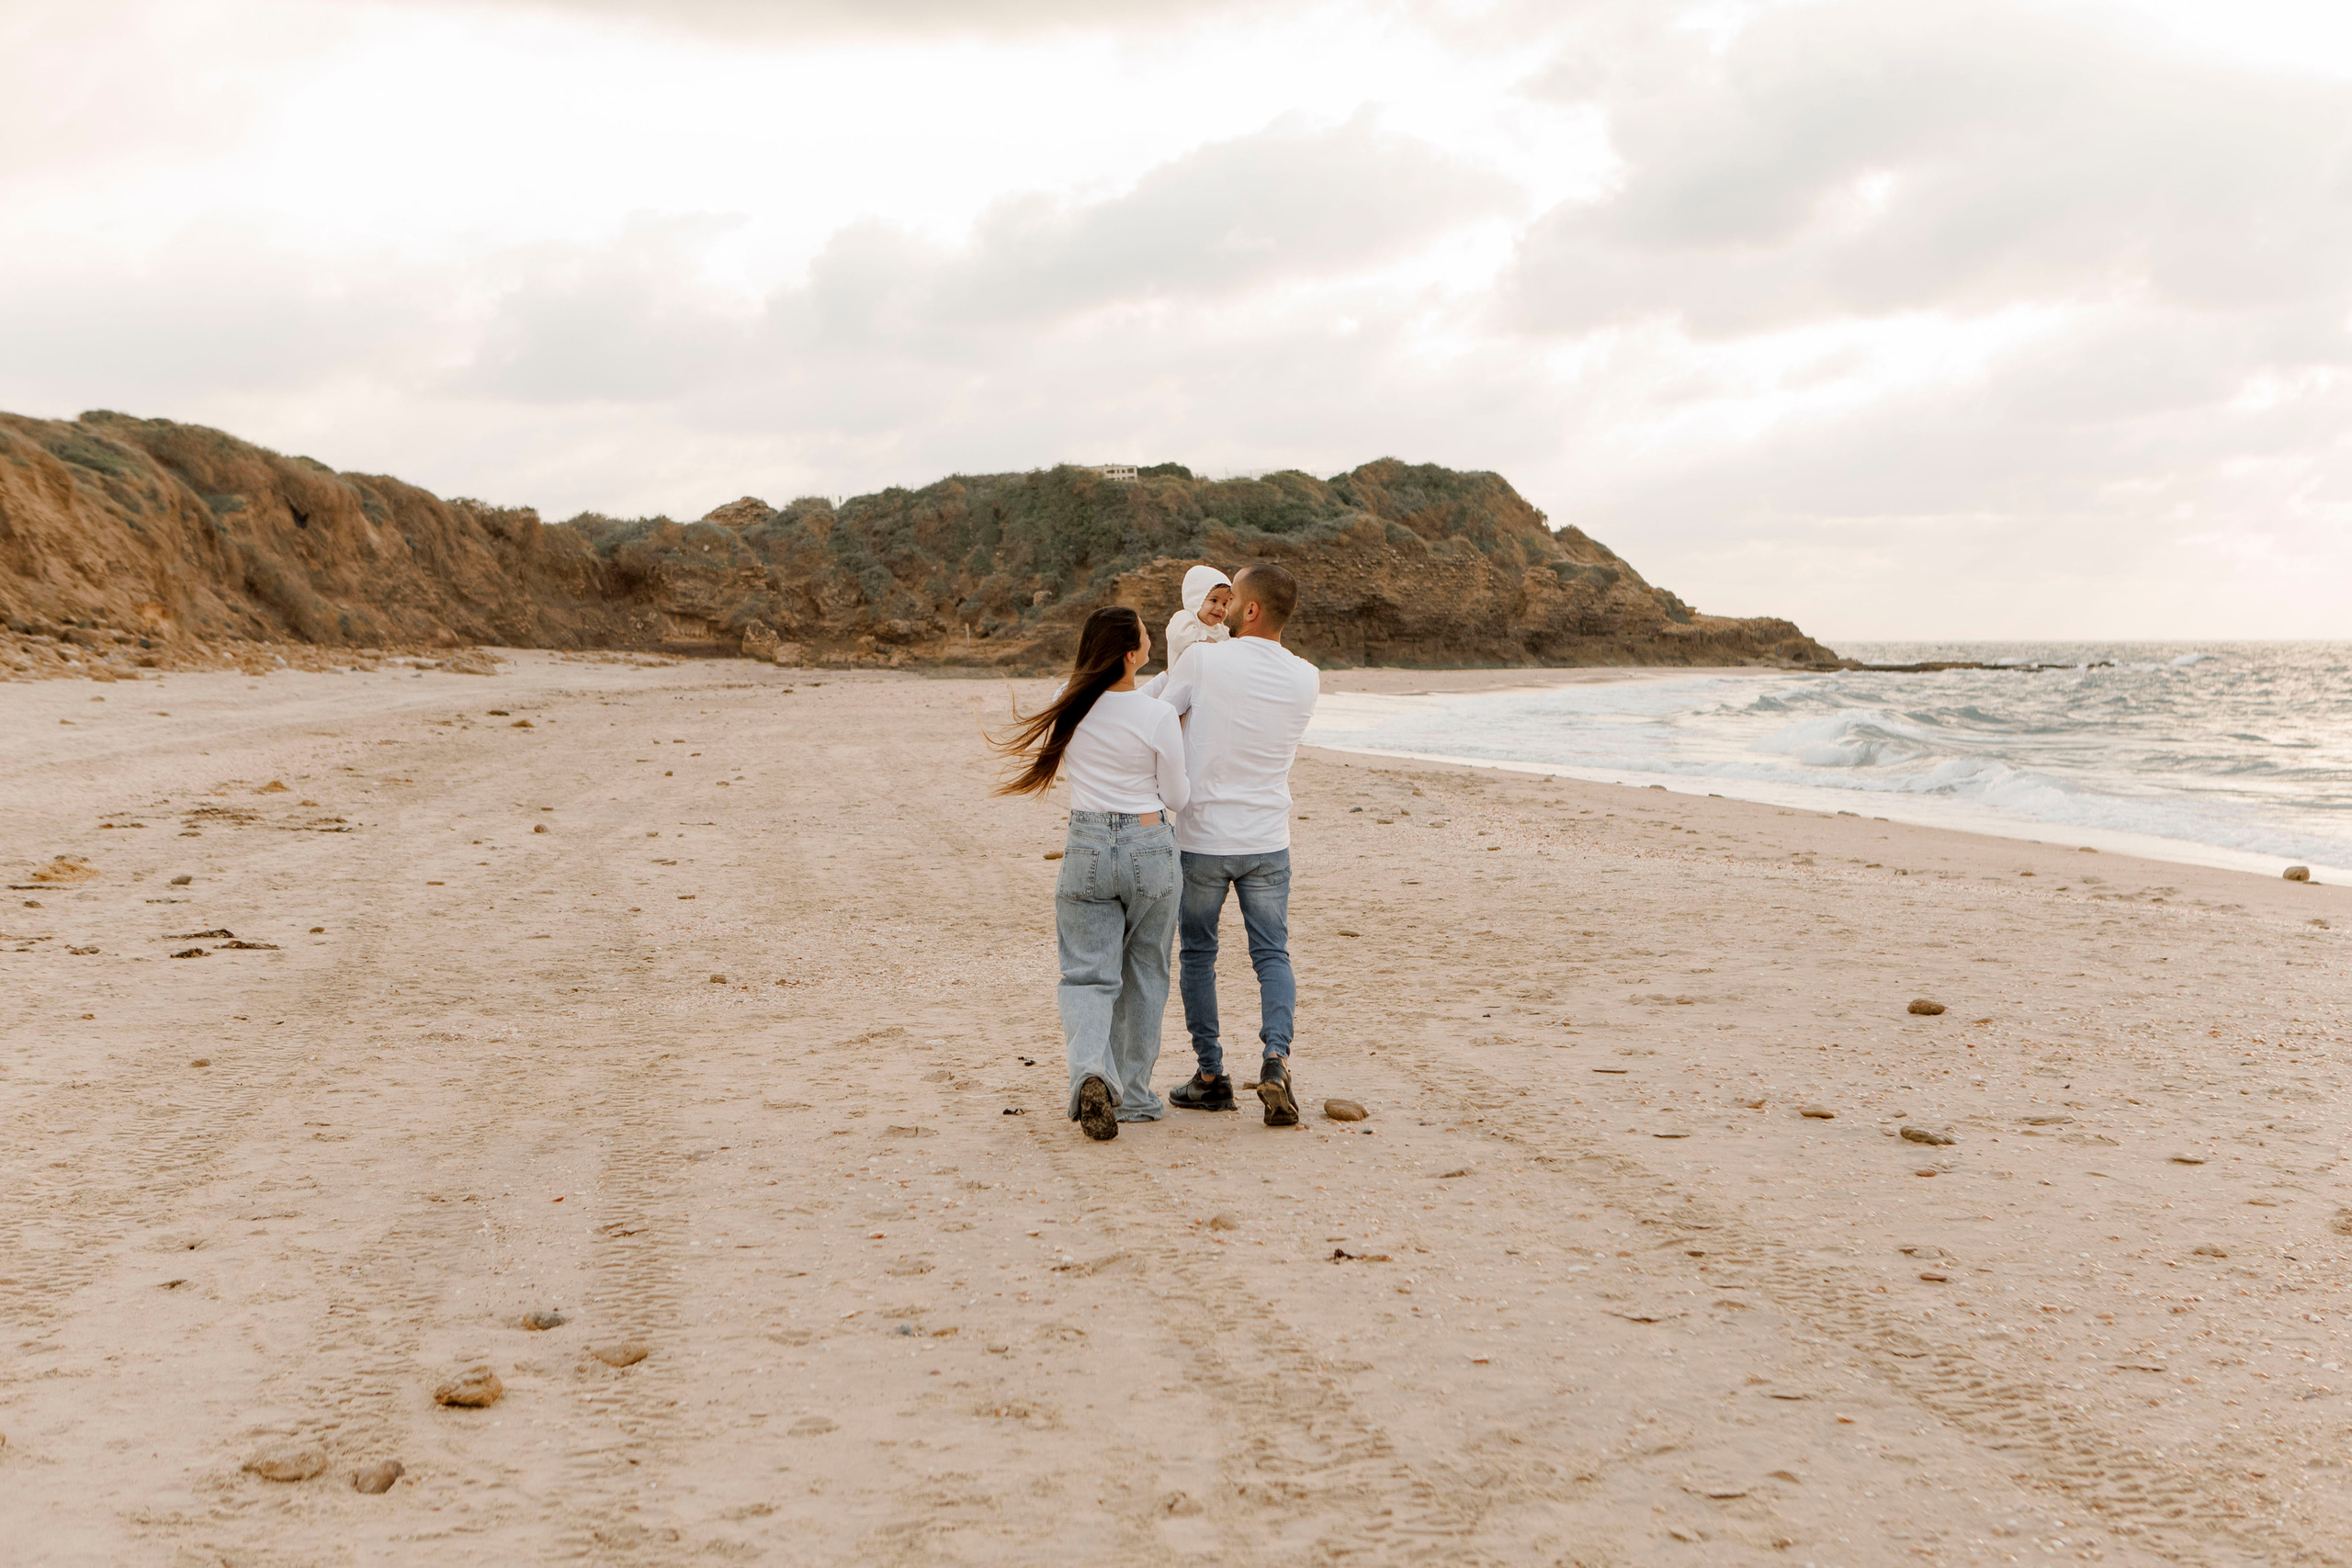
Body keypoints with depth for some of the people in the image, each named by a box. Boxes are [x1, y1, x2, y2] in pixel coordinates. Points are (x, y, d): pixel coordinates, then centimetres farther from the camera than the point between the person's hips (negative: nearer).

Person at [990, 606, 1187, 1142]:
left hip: (1087, 846, 2)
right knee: (1143, 975, 14)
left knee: (1087, 974, 4)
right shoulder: (1159, 716, -14)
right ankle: (1133, 1094, 20)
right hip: (1150, 846, -2)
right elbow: (1177, 797, -4)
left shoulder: (1071, 707, -3)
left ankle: (1091, 1072, -21)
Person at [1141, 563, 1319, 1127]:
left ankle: (1211, 1075, 16)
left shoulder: (1202, 661, -13)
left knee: (1198, 955, 13)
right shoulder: (1306, 679, -1)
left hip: (1201, 837, -2)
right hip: (1268, 842, 2)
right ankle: (1276, 1056, -12)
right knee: (1272, 955, 10)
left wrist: (1167, 673, 16)